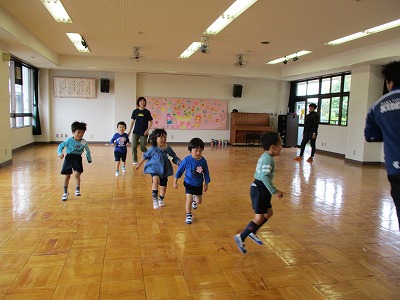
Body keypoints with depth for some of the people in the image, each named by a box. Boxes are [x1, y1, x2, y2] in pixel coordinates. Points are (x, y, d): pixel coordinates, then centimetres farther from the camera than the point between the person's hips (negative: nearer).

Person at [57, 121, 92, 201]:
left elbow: (88, 150, 8)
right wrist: (60, 153, -23)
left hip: (77, 158, 0)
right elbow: (60, 146, -7)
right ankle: (65, 193, 26)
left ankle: (77, 189, 3)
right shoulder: (69, 140, -14)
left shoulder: (84, 142, -8)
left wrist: (89, 159, 11)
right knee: (67, 176, 9)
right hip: (69, 158, 0)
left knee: (76, 174, -19)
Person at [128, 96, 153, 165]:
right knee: (134, 146, -5)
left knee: (142, 148, 1)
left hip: (143, 133, -2)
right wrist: (130, 130, 4)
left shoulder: (147, 112, -1)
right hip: (136, 132, 2)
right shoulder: (135, 111, 3)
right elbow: (132, 121, 8)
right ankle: (135, 160, 10)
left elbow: (151, 122, 2)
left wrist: (148, 130, -9)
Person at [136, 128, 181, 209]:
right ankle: (155, 199, -19)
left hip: (164, 170, 3)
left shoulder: (168, 149, -6)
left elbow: (174, 158, 1)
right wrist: (139, 164, 13)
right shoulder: (153, 149, -12)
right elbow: (145, 156, 3)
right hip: (154, 169, -3)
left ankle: (161, 199, 41)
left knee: (163, 186, 12)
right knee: (156, 180, -32)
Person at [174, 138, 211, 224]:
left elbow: (206, 173, -1)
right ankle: (188, 215, 12)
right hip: (189, 184, -4)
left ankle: (194, 198, 56)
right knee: (189, 200, -13)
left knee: (199, 201, 19)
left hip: (199, 185, 4)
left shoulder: (203, 161, -15)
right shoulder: (187, 160, -22)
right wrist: (175, 182, -4)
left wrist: (206, 184, 5)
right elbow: (180, 170, -10)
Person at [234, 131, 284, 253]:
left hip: (260, 189, 10)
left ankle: (252, 232, 28)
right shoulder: (268, 159, -20)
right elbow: (264, 177, -29)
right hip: (260, 189, -10)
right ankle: (241, 237, 7)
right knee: (259, 217, -3)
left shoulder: (265, 157, 11)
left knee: (269, 212, 19)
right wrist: (275, 191, -24)